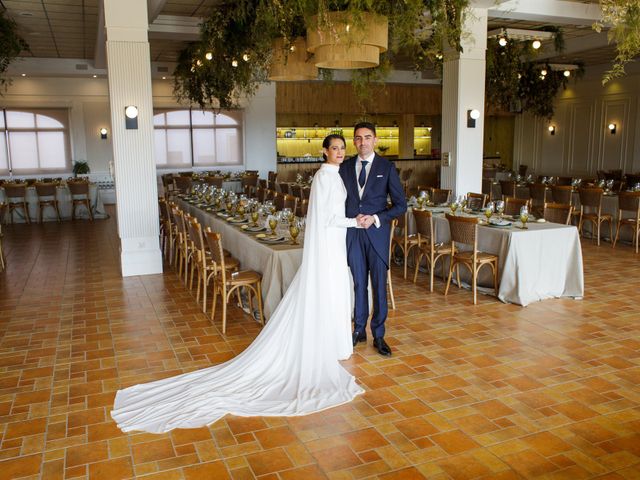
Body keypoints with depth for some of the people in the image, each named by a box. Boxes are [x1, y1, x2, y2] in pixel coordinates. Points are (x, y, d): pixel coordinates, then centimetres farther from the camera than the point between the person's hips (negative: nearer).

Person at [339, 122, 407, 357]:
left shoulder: (387, 167, -2)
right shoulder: (345, 167, 7)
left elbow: (400, 205, -3)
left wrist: (376, 218, -14)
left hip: (377, 232, -2)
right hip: (352, 233, 2)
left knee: (379, 284, 3)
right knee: (358, 283, 10)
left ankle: (378, 335, 15)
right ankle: (359, 329, 24)